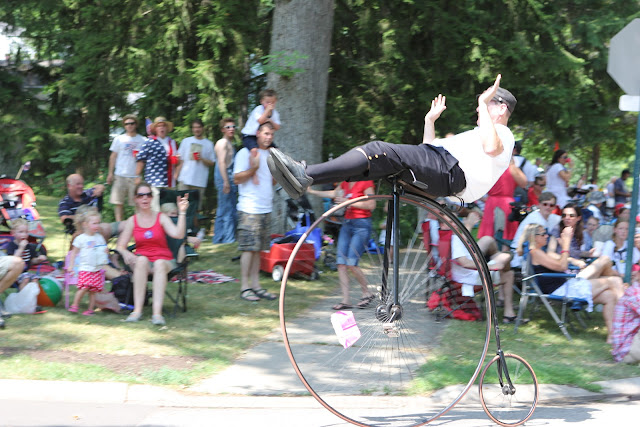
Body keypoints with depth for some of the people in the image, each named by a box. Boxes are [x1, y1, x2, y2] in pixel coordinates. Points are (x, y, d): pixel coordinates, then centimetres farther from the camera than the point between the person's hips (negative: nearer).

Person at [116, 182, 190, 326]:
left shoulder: (161, 218, 5)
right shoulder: (132, 221, 9)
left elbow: (178, 234, -13)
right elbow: (120, 246, 5)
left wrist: (182, 212, -20)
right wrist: (126, 253, -18)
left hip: (163, 260, -1)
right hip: (141, 262, 1)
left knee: (160, 264, -37)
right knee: (141, 260, -35)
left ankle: (157, 312, -48)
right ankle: (137, 309, -39)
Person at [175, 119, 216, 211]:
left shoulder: (209, 144, 10)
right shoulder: (186, 141, 13)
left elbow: (212, 163, 8)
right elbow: (180, 161, 14)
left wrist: (202, 159, -10)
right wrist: (176, 176, 5)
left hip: (200, 182, -1)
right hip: (185, 179, 1)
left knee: (196, 208, -2)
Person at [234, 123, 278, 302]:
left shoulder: (271, 154, 18)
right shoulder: (245, 153, -4)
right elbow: (237, 179, -10)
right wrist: (253, 168, -22)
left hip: (266, 208, 7)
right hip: (249, 209, -7)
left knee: (258, 249, 7)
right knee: (249, 248, -8)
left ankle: (255, 285, 9)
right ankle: (245, 287, -5)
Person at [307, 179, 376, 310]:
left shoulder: (366, 182, -10)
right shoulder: (345, 182, 12)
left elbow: (371, 205, -15)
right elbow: (333, 194, 28)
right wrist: (311, 191, 30)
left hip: (361, 225, -8)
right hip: (347, 224, 8)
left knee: (351, 264, -13)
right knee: (341, 263, -1)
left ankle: (367, 293, 7)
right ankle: (346, 300, 1)